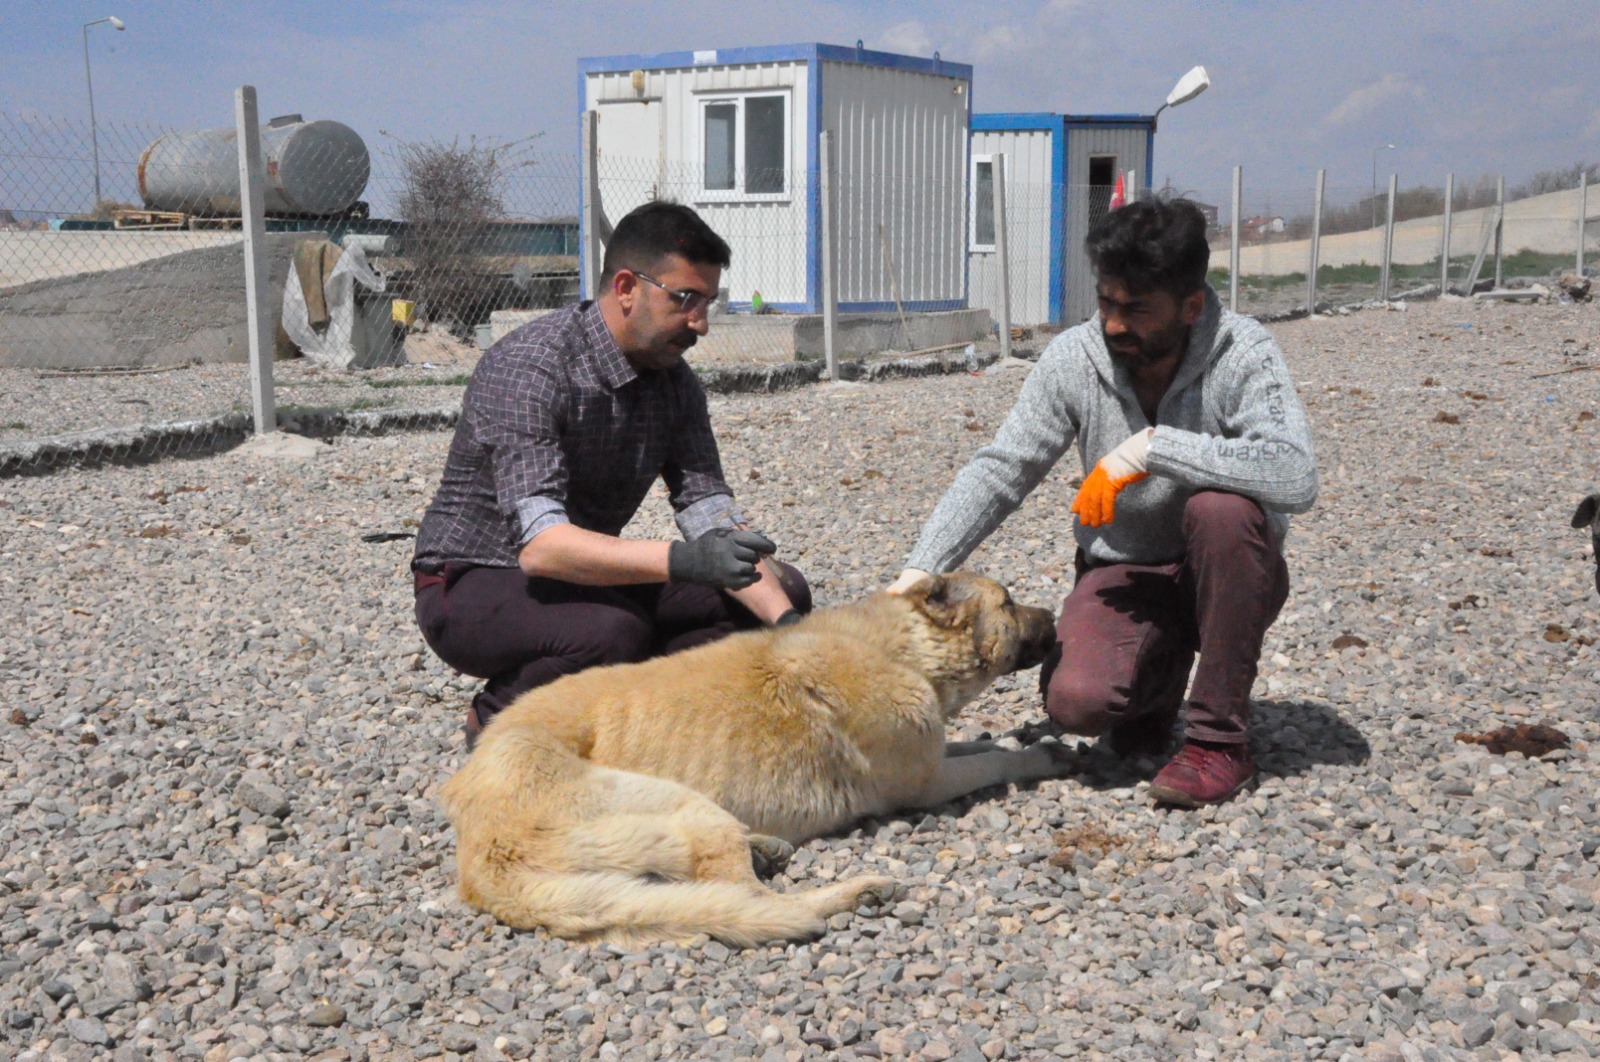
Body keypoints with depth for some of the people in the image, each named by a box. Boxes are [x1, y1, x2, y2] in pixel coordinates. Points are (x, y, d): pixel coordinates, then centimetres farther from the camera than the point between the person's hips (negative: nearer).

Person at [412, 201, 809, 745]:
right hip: (473, 584, -7)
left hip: (586, 578, 7)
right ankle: (496, 718, -8)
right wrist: (680, 560, -49)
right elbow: (540, 544, -36)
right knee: (612, 632, -38)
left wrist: (787, 623, -24)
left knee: (783, 590, -4)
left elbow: (710, 513, -8)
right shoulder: (529, 367, -26)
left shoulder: (675, 382, -2)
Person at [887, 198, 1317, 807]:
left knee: (1221, 508, -36)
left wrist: (1153, 447, -35)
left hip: (1227, 575, -2)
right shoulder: (1073, 358, -9)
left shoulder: (1242, 355, -19)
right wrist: (923, 568, -17)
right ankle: (1158, 672, 14)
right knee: (1075, 701, -27)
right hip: (1123, 572, 2)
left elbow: (1295, 479, -35)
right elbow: (999, 471, -5)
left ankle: (1220, 738, -19)